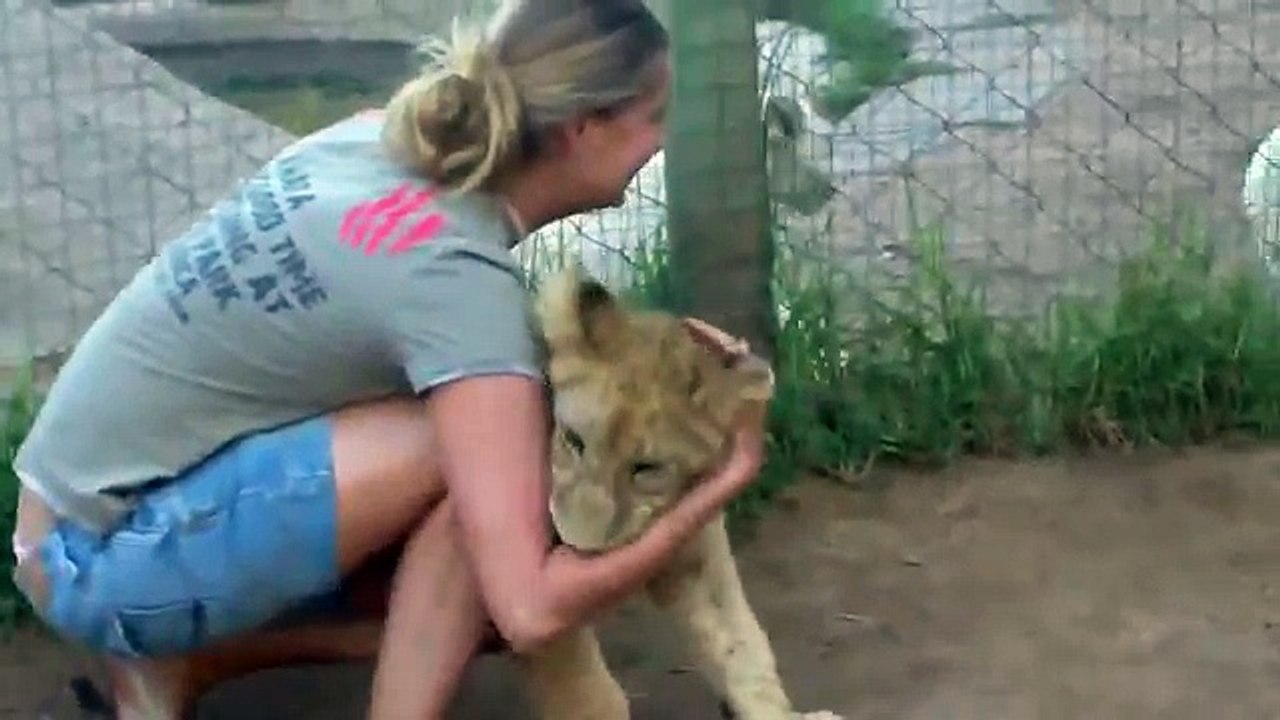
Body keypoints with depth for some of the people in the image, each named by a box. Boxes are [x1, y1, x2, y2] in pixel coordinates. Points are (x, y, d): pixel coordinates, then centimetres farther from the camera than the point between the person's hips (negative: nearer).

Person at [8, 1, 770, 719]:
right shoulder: (457, 274, -25)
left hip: (105, 510, 8)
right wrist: (727, 477, -17)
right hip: (115, 557, -8)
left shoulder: (382, 139, -3)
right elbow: (531, 609, -30)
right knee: (500, 446, -20)